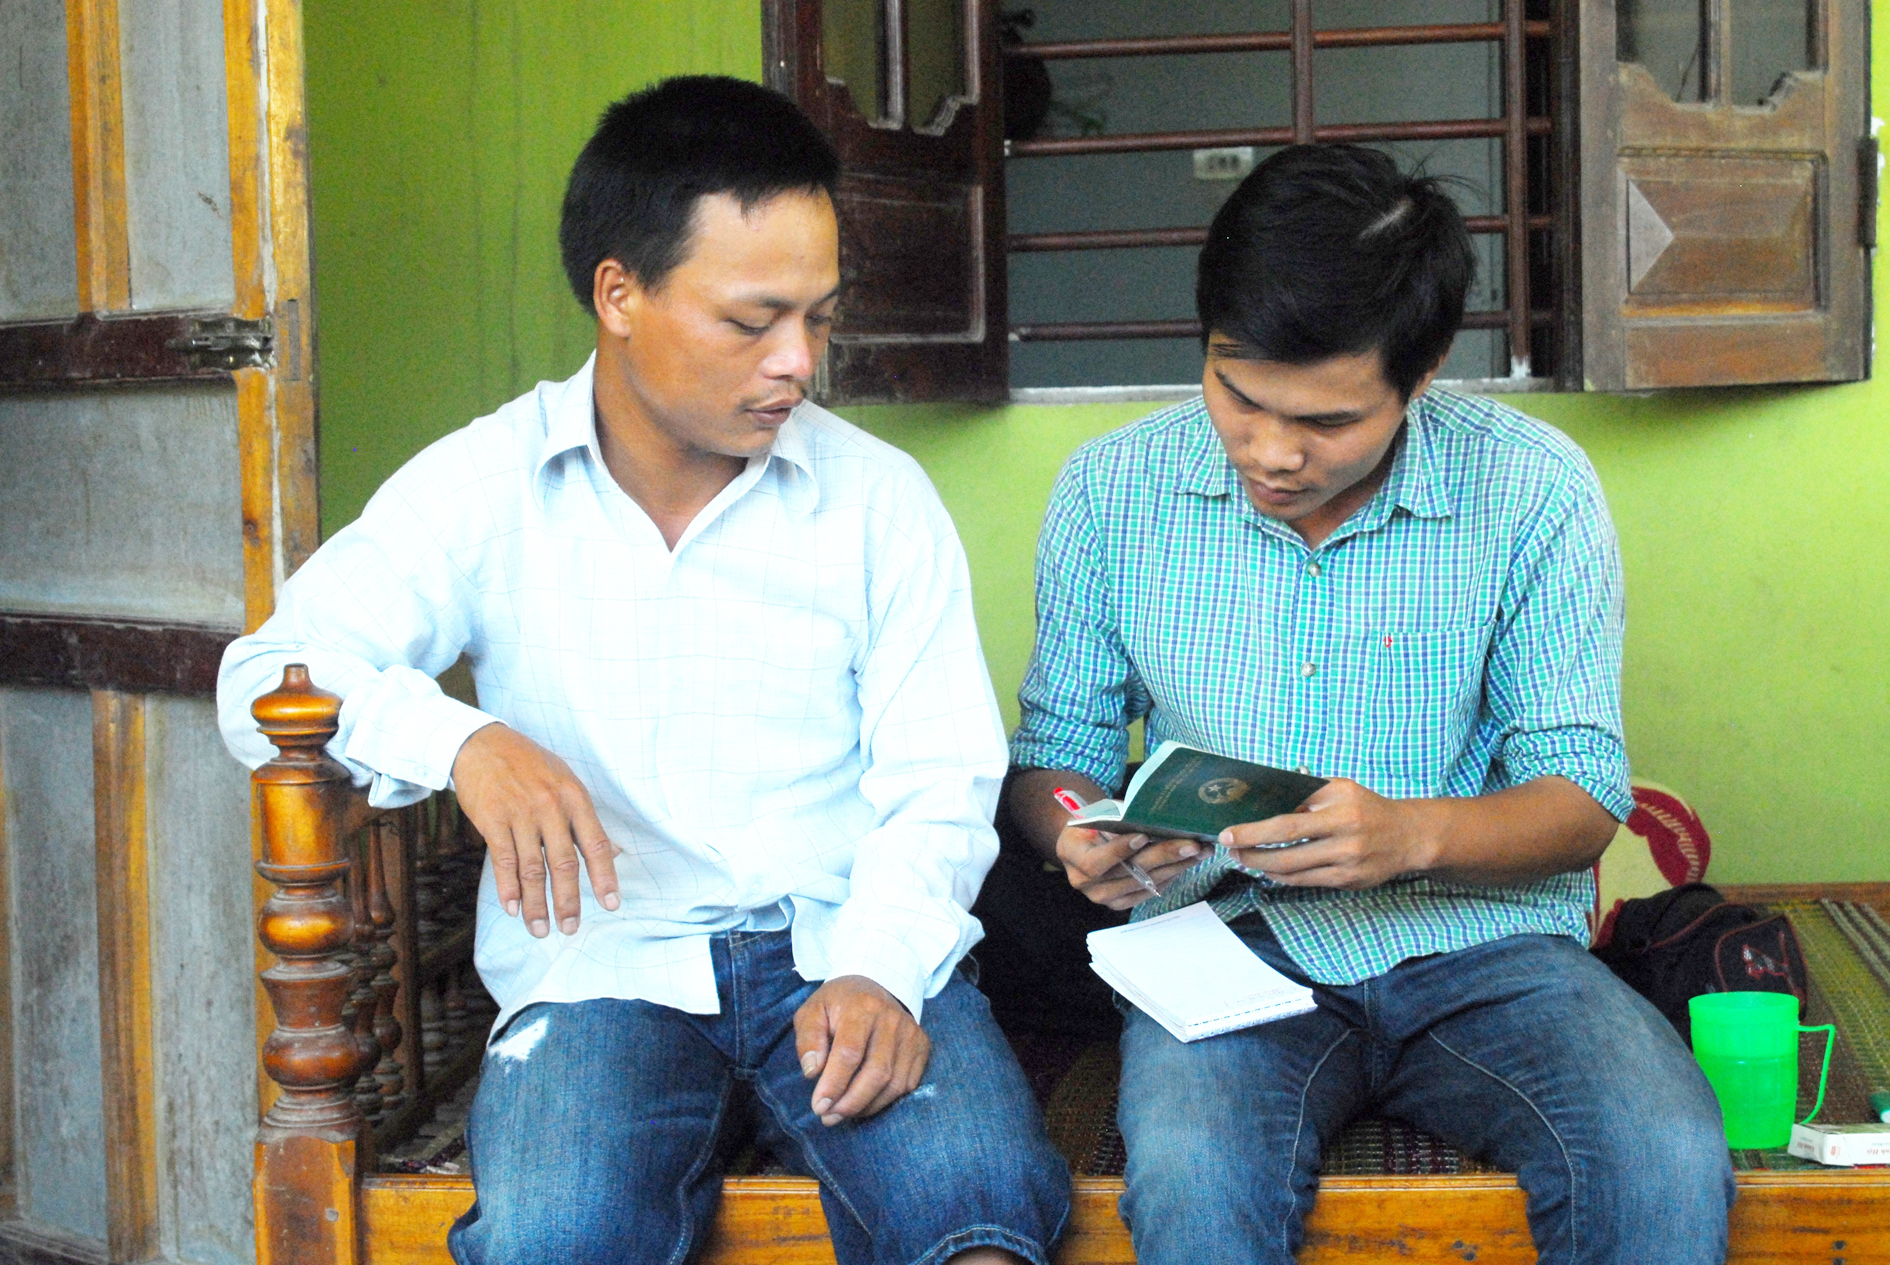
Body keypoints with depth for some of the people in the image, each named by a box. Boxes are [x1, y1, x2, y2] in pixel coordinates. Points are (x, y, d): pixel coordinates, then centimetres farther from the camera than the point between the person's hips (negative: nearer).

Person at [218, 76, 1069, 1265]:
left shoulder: (880, 496, 7)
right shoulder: (482, 487, 5)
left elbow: (938, 779, 4)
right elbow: (268, 675, -2)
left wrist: (882, 969, -16)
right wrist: (459, 739, -22)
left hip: (849, 951, 0)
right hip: (605, 966, 0)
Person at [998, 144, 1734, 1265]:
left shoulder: (1534, 489, -3)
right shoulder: (1111, 490, 2)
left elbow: (1583, 798, -1)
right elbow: (1055, 750, 12)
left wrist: (1413, 834, -22)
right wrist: (1082, 837, -13)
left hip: (1484, 939, 1)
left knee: (1671, 1169, -28)